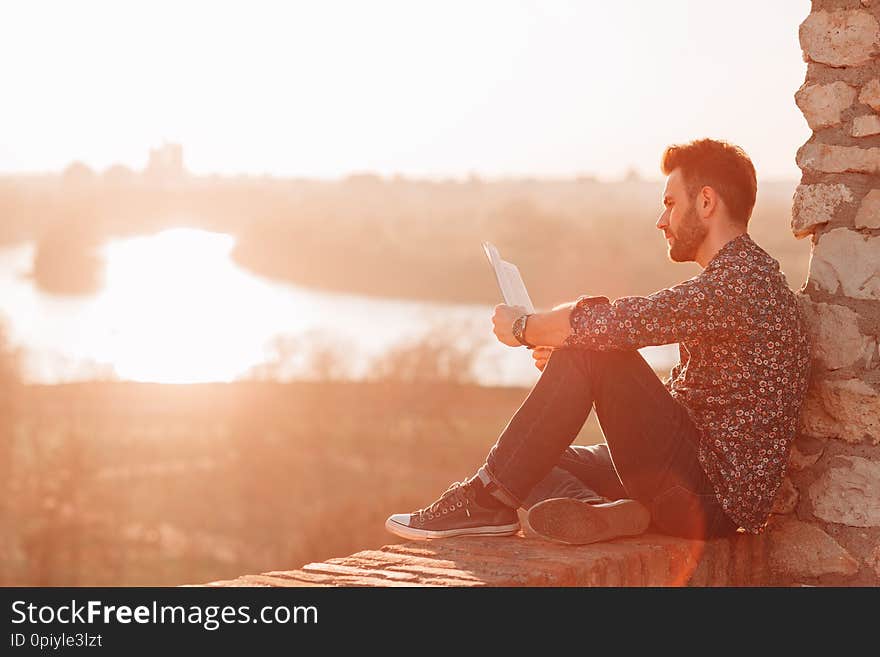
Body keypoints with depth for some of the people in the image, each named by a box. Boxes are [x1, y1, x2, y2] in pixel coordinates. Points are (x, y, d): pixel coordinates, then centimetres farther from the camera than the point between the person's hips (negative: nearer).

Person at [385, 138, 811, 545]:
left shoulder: (741, 280, -15)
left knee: (591, 347, -21)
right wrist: (569, 365, 7)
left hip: (715, 499, -11)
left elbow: (605, 322, -26)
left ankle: (489, 499, -15)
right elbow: (675, 396, 20)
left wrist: (523, 327, -6)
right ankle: (592, 509, -21)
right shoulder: (742, 277, 20)